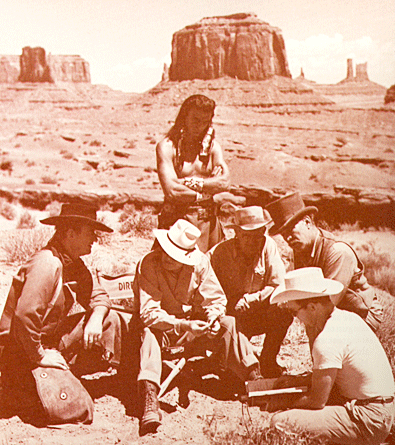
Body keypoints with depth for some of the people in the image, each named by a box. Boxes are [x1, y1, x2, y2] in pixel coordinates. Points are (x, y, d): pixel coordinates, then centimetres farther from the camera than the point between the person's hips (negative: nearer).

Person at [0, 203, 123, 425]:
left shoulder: (75, 264, 5)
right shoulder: (47, 263, -25)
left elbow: (98, 296, 10)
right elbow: (24, 315, -32)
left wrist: (96, 319, -13)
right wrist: (40, 356, -23)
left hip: (55, 342, 9)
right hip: (27, 354, -9)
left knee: (110, 319, 1)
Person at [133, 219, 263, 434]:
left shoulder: (199, 262, -10)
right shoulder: (148, 265, -20)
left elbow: (216, 299, -3)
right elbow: (149, 313, -25)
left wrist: (213, 318, -26)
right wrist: (184, 325, -37)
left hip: (192, 323, 3)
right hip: (160, 326, -3)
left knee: (228, 324, -18)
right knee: (148, 334, -36)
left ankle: (254, 378, -16)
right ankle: (150, 399, -49)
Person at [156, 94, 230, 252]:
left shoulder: (212, 146, 10)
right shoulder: (167, 147, -4)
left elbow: (224, 182, -4)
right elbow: (172, 191, -15)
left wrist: (188, 182, -11)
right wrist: (209, 187, -5)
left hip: (208, 220, 4)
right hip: (178, 218, -4)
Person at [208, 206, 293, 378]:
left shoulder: (268, 246, -7)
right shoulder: (218, 253, -13)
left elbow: (278, 285, -9)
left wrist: (249, 300, -21)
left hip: (257, 315, 2)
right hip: (228, 317, -2)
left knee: (283, 311, -24)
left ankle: (267, 361, -2)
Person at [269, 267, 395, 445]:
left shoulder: (326, 341, -23)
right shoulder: (349, 318, 6)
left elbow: (317, 401, -17)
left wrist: (284, 406, 0)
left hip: (367, 423, -10)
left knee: (281, 423, -18)